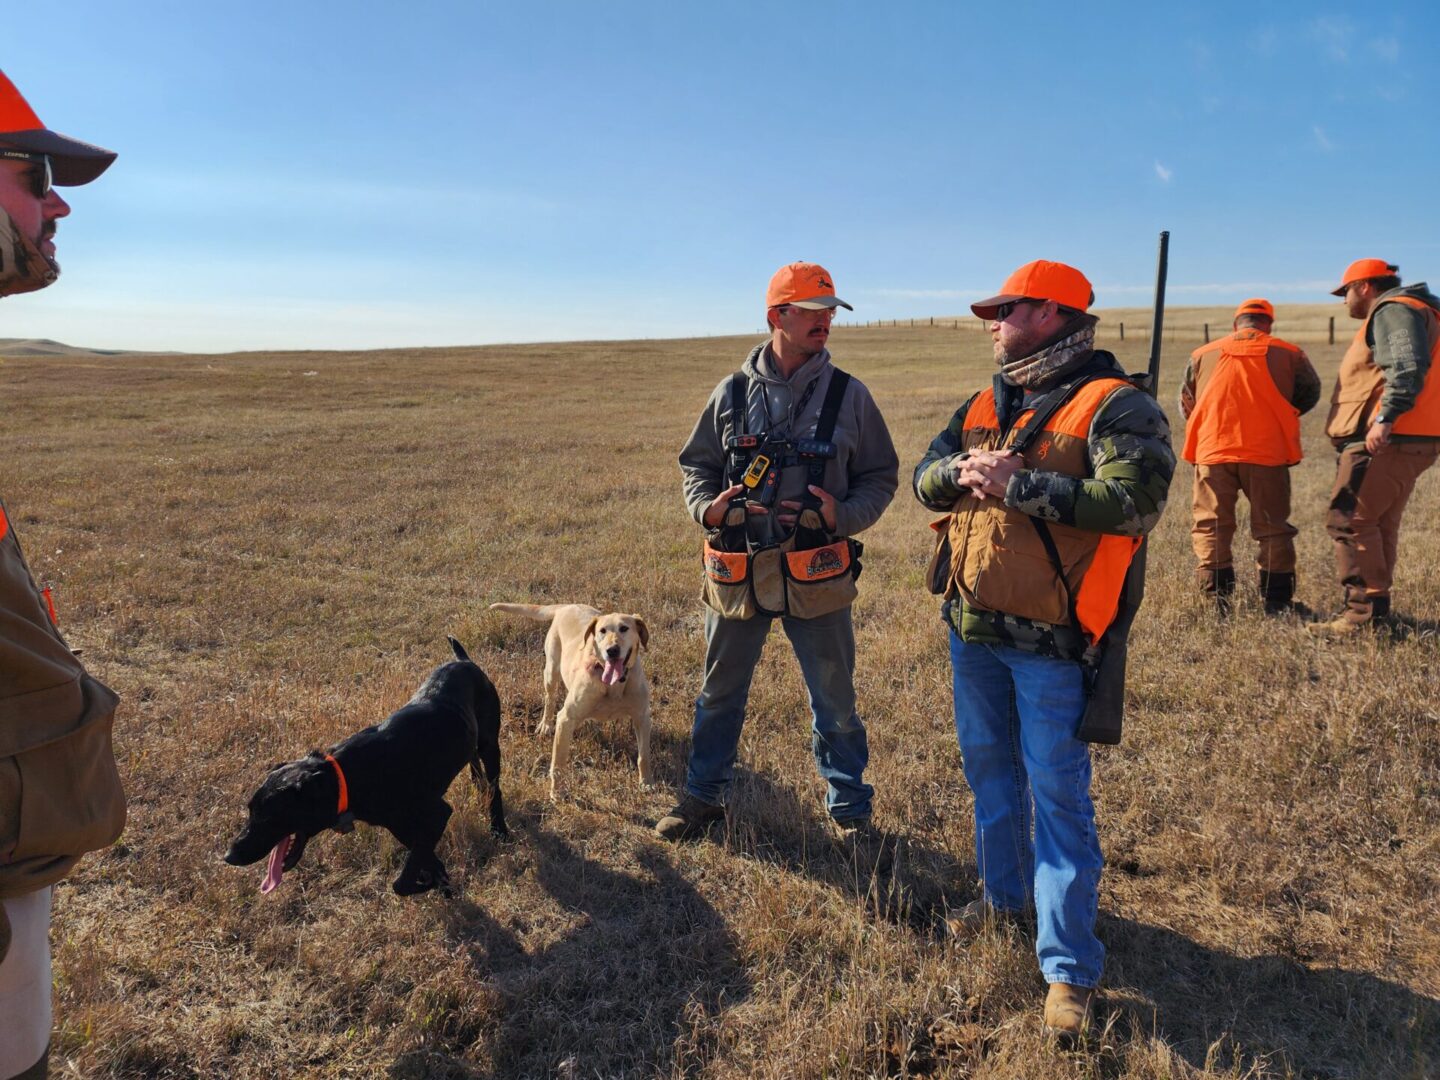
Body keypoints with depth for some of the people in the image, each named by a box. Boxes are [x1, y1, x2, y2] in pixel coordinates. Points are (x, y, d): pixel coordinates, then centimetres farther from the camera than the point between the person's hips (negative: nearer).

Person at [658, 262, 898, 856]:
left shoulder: (849, 395, -1)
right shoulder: (731, 393, 1)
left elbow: (881, 476, 3)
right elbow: (696, 464, 10)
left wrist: (844, 514, -15)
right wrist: (708, 507, -10)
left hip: (816, 576, -1)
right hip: (736, 569, 2)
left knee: (835, 700, 10)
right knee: (719, 692, 16)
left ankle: (849, 810, 30)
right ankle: (703, 796, 36)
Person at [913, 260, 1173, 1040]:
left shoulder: (1112, 404, -11)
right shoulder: (985, 405, 12)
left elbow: (1135, 500, -23)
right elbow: (925, 476, 9)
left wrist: (1017, 483, -23)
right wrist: (962, 472, -14)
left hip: (1048, 639, -7)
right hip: (971, 626, 7)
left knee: (1058, 797, 1)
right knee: (989, 770, 21)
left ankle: (1069, 968, 13)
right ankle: (1005, 893, 43)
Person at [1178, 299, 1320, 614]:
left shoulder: (1202, 355, 9)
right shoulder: (1289, 354, 6)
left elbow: (1186, 404, 15)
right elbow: (1309, 395, 16)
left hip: (1213, 451, 0)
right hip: (1267, 453, 0)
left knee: (1211, 526, 7)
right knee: (1272, 528, 9)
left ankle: (1218, 599, 3)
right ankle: (1277, 602, 11)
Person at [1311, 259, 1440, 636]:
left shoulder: (1392, 311, -7)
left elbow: (1407, 368, -23)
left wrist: (1386, 417, -31)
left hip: (1385, 440, -11)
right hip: (1408, 440, 11)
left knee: (1348, 518, -13)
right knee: (1379, 524, 15)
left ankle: (1362, 609, -14)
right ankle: (1377, 607, 20)